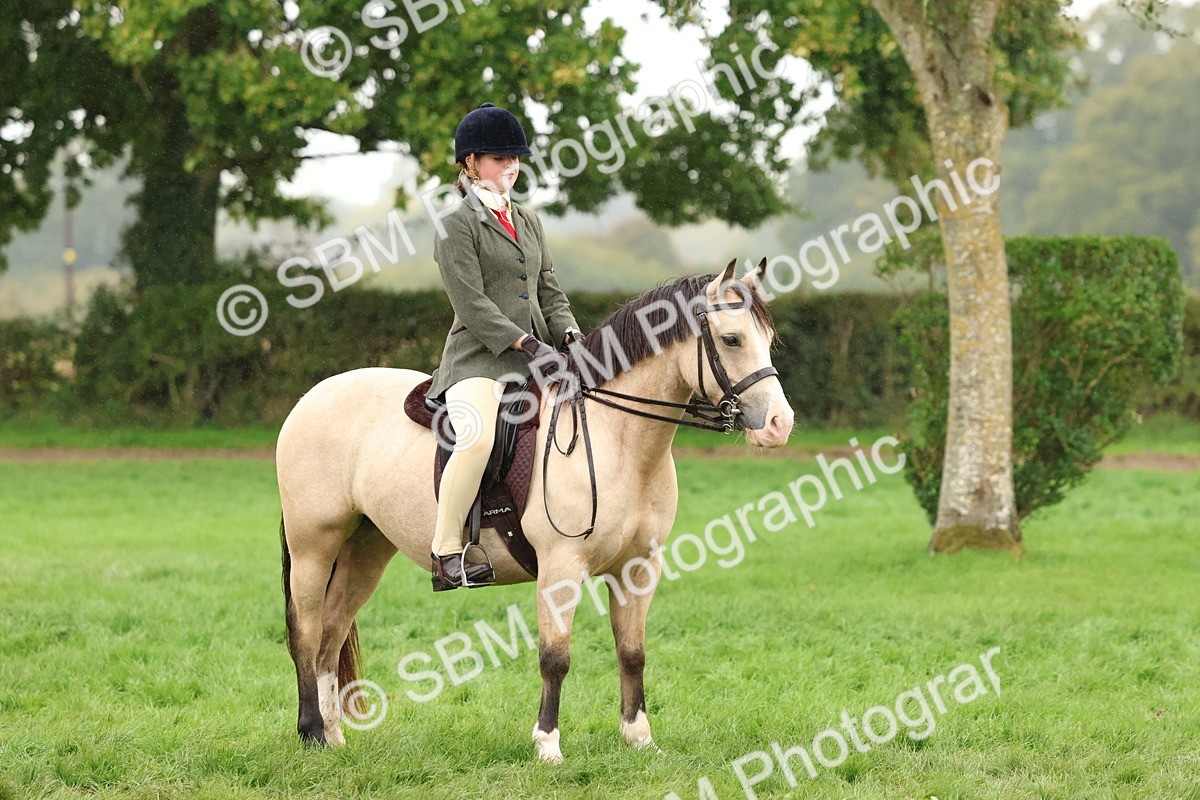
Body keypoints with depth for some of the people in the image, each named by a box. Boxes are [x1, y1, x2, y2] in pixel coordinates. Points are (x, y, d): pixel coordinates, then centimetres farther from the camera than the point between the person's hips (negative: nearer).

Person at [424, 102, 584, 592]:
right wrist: (528, 345, -19)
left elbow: (550, 294, 19)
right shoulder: (456, 225, -3)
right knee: (478, 434, -34)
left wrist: (571, 336, -1)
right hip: (479, 358, -8)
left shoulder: (528, 222, 20)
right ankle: (446, 556, -27)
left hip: (535, 355, 8)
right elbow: (472, 306, -12)